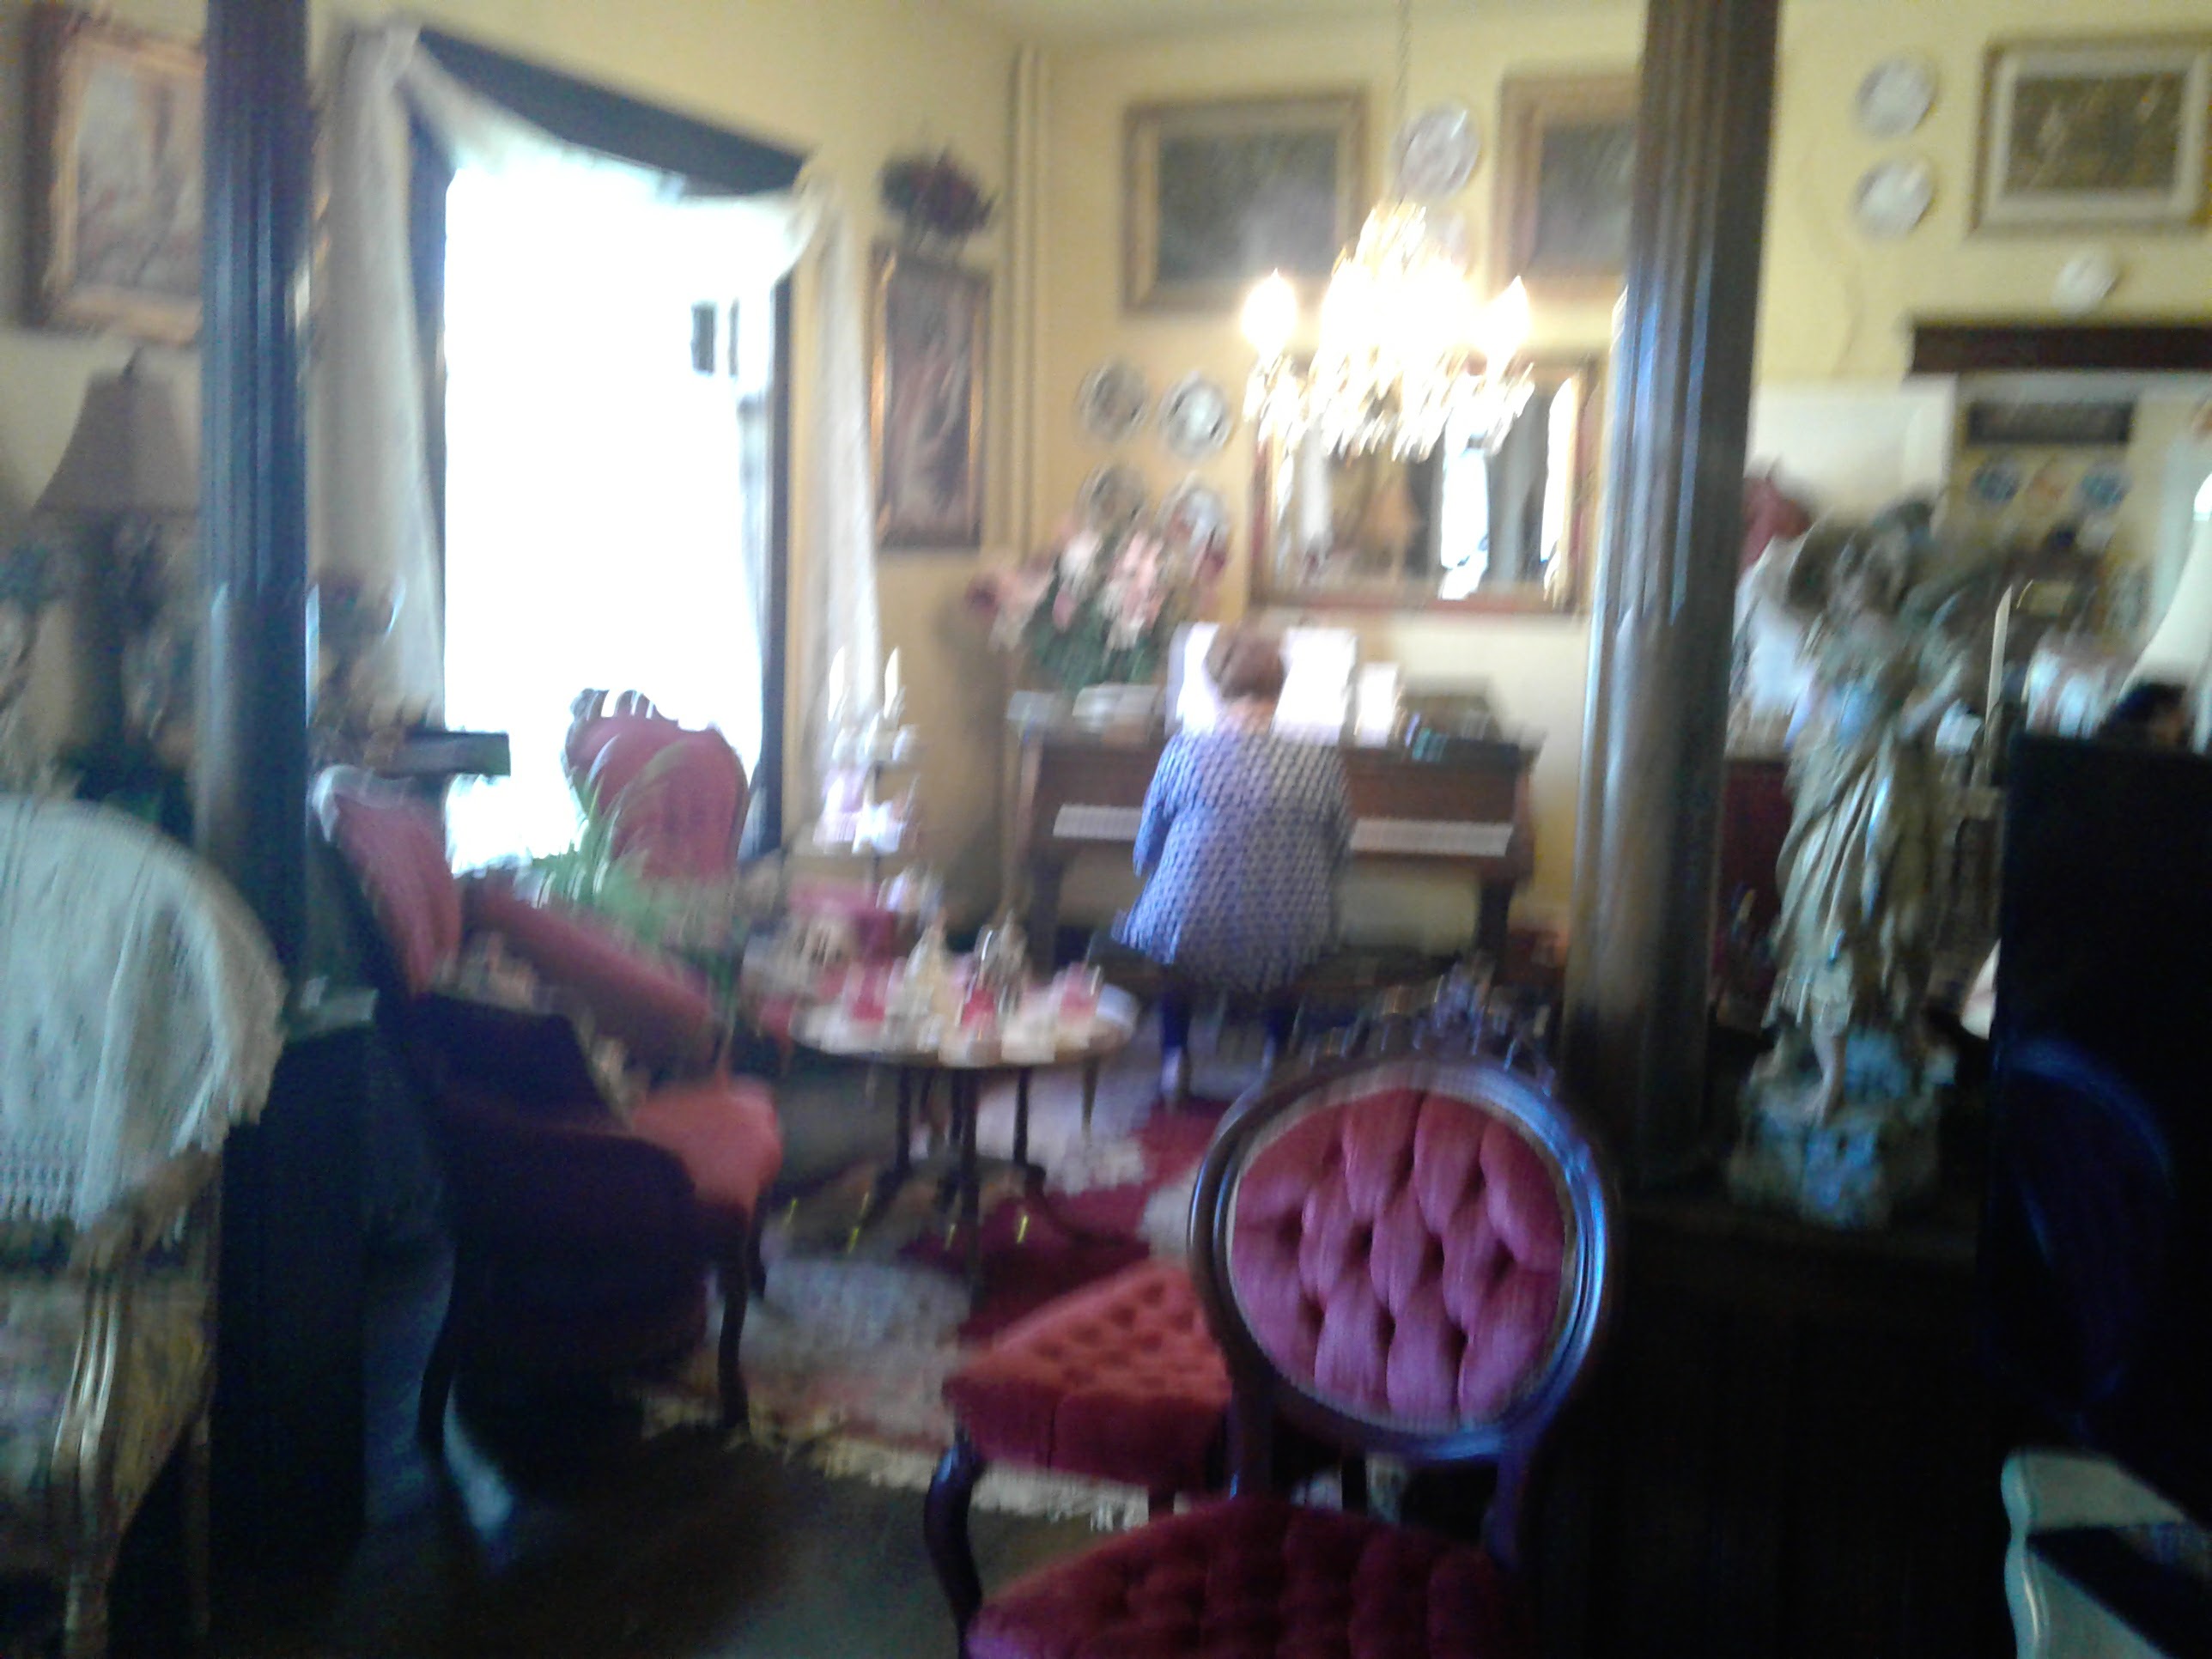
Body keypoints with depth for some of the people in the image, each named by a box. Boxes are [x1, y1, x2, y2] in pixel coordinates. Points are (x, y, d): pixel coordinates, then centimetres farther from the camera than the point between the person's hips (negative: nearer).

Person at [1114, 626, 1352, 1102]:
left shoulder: (1183, 750, -10)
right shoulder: (1321, 762, -9)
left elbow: (1146, 855, 2)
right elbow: (1337, 855, 5)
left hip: (1186, 950, -1)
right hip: (1285, 956, 1)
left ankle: (1175, 1059, 29)